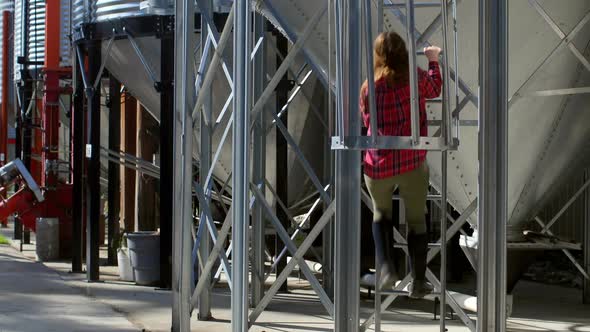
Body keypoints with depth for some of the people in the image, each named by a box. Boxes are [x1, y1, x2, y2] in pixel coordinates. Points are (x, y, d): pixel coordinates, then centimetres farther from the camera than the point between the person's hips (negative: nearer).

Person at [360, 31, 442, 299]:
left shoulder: (369, 88, -2)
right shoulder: (415, 78, -5)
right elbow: (434, 89, 16)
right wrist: (433, 60, 31)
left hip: (378, 166, 1)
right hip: (413, 163, -1)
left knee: (381, 213, 23)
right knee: (416, 220, 12)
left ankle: (387, 269, 7)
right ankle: (418, 282, 13)